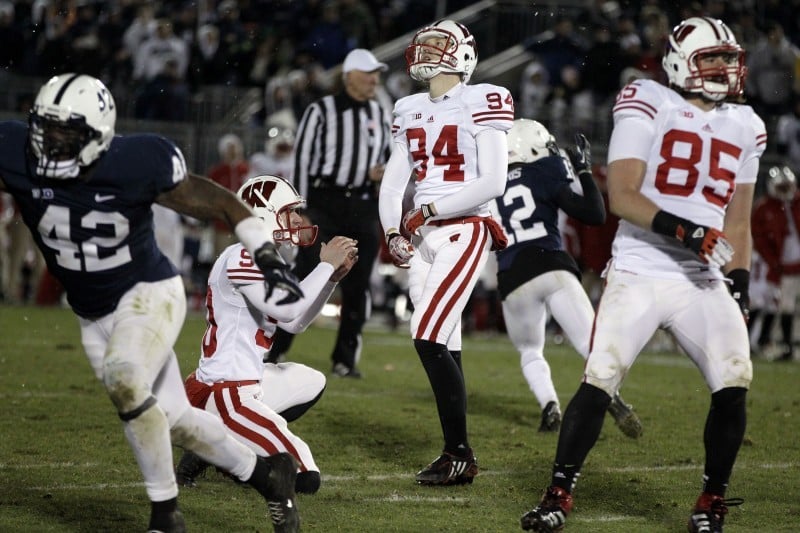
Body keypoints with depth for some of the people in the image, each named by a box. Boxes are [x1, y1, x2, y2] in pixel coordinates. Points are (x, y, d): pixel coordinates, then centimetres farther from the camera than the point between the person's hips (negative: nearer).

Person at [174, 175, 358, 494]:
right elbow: (286, 309, -27)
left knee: (312, 384, 33)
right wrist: (326, 265, -16)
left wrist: (333, 277, 12)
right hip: (223, 393, -11)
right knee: (305, 478, -16)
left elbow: (296, 323, 21)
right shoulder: (242, 258, -15)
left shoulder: (260, 260, 16)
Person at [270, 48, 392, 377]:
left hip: (362, 206, 5)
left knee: (357, 285, 5)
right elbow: (302, 160, -7)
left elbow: (387, 158, 22)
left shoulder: (381, 117, 11)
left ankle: (345, 358, 14)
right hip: (323, 202, -5)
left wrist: (382, 173, -3)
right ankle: (276, 348, -2)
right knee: (307, 276, -9)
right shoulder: (321, 112, -4)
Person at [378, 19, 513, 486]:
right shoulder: (411, 111, 13)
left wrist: (430, 210, -15)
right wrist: (393, 232, 0)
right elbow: (393, 182, 15)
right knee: (444, 345, 7)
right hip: (424, 238, 7)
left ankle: (460, 454, -9)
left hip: (464, 231, -7)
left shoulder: (480, 105, -9)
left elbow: (493, 183, -15)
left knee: (429, 336, -16)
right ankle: (456, 455, 12)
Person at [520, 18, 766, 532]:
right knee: (599, 382, -10)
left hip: (705, 283, 4)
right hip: (639, 274, -4)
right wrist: (682, 231, -23)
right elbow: (621, 197, -11)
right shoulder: (648, 107, -3)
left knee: (733, 385, -11)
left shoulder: (744, 127, 13)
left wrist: (739, 281, 6)